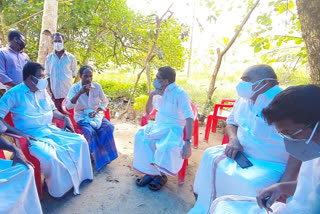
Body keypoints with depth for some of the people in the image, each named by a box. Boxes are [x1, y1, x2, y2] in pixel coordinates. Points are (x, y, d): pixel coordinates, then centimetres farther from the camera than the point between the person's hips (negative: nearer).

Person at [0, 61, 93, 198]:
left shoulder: (42, 91, 11)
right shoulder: (14, 94, -8)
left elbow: (52, 109, 23)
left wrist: (65, 117, 4)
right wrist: (20, 133, -26)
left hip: (50, 130, 7)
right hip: (33, 136, -6)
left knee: (80, 141, -7)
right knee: (50, 158, -33)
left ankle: (78, 176, 10)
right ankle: (60, 189, -4)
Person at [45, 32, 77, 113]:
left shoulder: (71, 57, 3)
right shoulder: (49, 58, 7)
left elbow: (74, 73, 10)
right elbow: (48, 76, 10)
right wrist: (51, 92, 3)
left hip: (68, 92, -1)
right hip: (55, 92, 1)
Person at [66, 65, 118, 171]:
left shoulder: (97, 86, -5)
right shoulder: (75, 88, -10)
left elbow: (104, 102, 6)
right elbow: (68, 106, -20)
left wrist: (96, 111, -12)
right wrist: (80, 93, -30)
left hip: (96, 114, 2)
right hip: (82, 116, -2)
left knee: (109, 127, -25)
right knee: (89, 131, -31)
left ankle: (106, 154, -5)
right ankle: (99, 158, -10)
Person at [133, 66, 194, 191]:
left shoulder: (179, 94, -16)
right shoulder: (160, 92, 6)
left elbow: (189, 118, -26)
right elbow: (148, 111, 15)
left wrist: (188, 143, -36)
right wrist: (151, 96, -3)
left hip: (173, 129, -6)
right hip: (158, 126, 6)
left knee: (166, 147, -34)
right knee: (141, 136, -20)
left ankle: (162, 175, -4)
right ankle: (150, 172, -7)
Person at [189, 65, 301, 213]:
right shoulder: (244, 98, 4)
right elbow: (231, 123, 15)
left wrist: (286, 184, -27)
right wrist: (234, 139, -8)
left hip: (271, 165, -6)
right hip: (242, 154, 7)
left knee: (249, 184, -31)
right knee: (211, 157, -10)